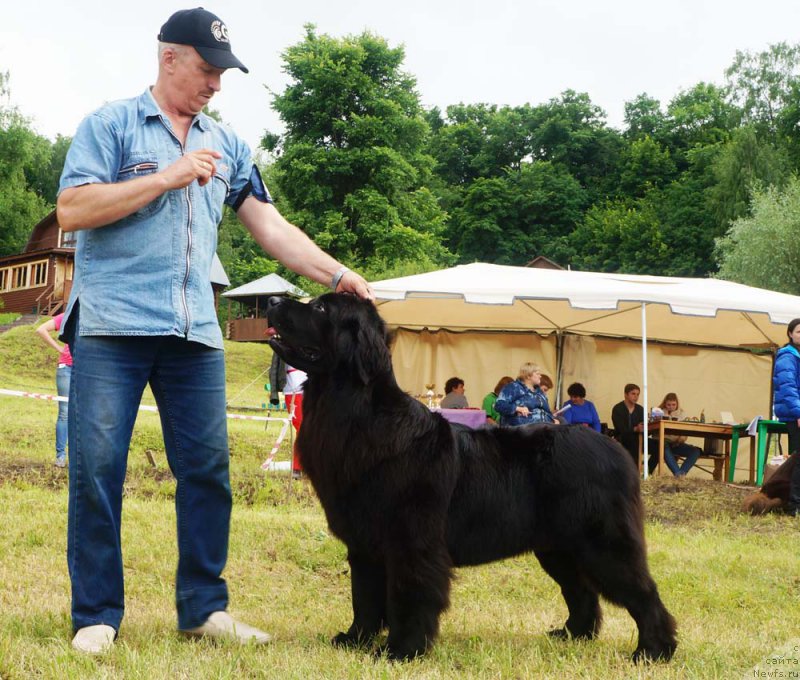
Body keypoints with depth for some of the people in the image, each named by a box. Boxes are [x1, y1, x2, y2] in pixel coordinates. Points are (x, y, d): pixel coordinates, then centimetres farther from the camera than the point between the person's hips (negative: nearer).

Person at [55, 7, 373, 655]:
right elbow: (71, 210, -8)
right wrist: (166, 178, -11)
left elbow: (270, 226, 15)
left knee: (209, 469, 2)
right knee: (97, 468, -5)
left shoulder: (226, 145, 17)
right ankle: (96, 616, 3)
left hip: (195, 333, 5)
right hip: (112, 324, -4)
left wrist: (336, 274, 3)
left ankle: (205, 607, 12)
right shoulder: (111, 124, 3)